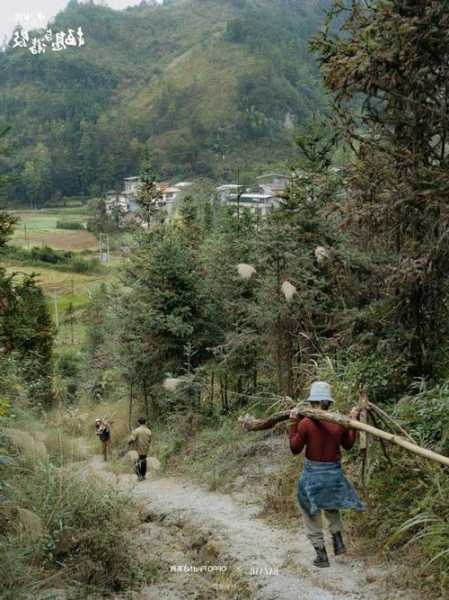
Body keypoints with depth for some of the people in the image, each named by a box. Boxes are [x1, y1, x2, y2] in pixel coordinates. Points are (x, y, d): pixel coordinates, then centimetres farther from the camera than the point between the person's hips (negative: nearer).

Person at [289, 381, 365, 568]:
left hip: (312, 472, -3)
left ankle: (321, 554, 14)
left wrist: (293, 424, -3)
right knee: (331, 505, 32)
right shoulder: (340, 422, -9)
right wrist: (354, 422, 13)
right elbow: (348, 445, 9)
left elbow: (295, 449, -6)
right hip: (334, 472, 4)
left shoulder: (305, 423, -18)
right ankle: (337, 539, 17)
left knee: (311, 513, 14)